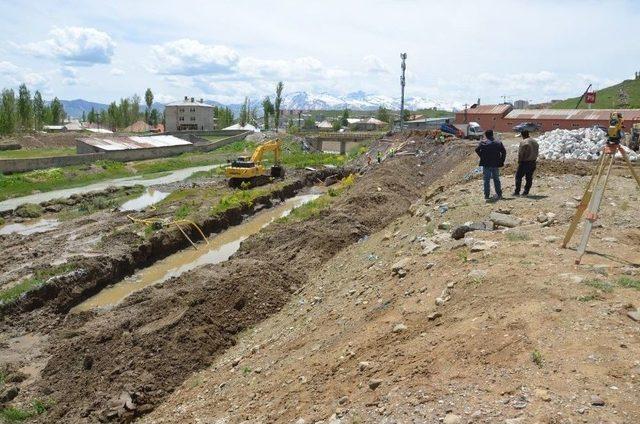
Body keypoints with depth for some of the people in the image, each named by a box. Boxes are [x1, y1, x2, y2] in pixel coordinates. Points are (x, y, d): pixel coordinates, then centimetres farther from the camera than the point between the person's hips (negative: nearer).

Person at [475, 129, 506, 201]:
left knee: (487, 180, 3)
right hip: (496, 164, 3)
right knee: (496, 179, 15)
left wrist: (482, 157, -6)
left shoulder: (483, 143, -6)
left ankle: (487, 195, 0)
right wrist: (501, 161, 5)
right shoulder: (498, 143, 4)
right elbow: (504, 152, 1)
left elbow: (477, 150, -16)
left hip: (486, 165, -3)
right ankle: (499, 194, 19)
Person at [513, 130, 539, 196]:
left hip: (524, 162, -7)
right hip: (532, 163, 7)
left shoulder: (523, 142, -14)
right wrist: (533, 160, 17)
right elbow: (536, 153, 13)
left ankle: (517, 192, 1)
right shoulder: (535, 142, 11)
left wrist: (519, 161, -2)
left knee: (518, 177, 2)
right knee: (529, 178, 10)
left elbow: (520, 153, -14)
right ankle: (526, 192, 12)